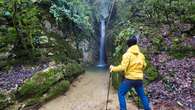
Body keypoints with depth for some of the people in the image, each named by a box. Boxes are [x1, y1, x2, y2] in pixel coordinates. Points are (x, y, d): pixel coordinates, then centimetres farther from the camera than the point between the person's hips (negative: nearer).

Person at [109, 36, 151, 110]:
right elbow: (144, 66, 18)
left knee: (121, 94, 9)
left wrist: (113, 68, -5)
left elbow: (123, 67, -19)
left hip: (129, 78, -6)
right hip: (139, 79, 6)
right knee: (142, 95, 21)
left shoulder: (127, 54, -13)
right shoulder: (141, 55, 7)